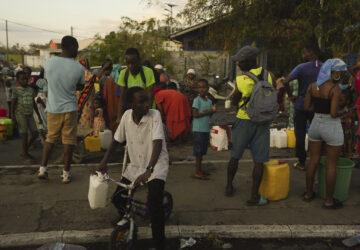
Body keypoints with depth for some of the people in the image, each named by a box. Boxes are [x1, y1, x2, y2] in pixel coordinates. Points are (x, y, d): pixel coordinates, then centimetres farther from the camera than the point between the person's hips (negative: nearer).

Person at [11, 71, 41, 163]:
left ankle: (24, 151, 21)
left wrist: (38, 115, 16)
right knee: (24, 134, -2)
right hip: (21, 114, -6)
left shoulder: (31, 90, 10)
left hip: (30, 115, 6)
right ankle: (25, 155, 11)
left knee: (35, 134, 4)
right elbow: (13, 104, -6)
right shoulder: (16, 90, -6)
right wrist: (13, 117, -11)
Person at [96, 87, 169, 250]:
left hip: (156, 165, -5)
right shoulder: (127, 115, -7)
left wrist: (148, 171, -42)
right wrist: (104, 162, 0)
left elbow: (157, 144, -31)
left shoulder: (154, 115, -21)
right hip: (135, 165, 5)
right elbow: (116, 140, 6)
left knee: (154, 202, -25)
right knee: (117, 199, 8)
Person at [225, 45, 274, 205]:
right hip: (263, 122, 2)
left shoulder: (241, 79, -13)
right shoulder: (268, 75, 0)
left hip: (244, 120, -2)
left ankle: (229, 186, 29)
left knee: (235, 156, 15)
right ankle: (254, 195, 8)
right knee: (259, 160, 5)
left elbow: (235, 101, -1)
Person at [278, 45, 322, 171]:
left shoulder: (302, 67, -13)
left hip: (301, 105, -4)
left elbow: (285, 82, -22)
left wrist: (290, 95, -10)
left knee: (300, 135, 7)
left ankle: (301, 162, 14)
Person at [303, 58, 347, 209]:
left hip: (315, 125, 6)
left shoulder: (312, 86, 0)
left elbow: (307, 107, 4)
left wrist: (321, 108, 8)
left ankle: (308, 193, 28)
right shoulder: (335, 89, -18)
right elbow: (334, 114, -21)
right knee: (331, 165, 6)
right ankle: (329, 201, 16)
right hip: (332, 128, -6)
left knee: (313, 161, 16)